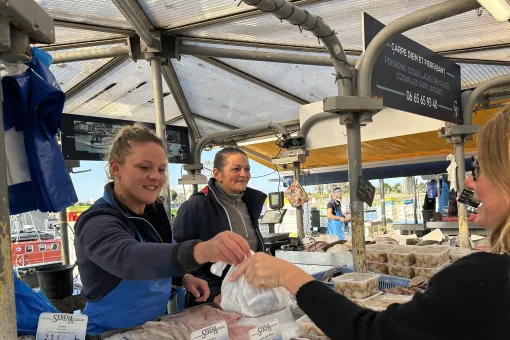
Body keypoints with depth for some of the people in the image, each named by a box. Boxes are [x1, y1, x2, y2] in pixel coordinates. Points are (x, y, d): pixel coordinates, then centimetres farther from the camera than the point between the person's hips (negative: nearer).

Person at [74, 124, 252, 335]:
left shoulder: (155, 210, -1)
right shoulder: (97, 222, -21)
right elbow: (129, 258, -41)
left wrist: (184, 278, -7)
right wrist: (201, 250, -56)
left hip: (157, 326, 4)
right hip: (111, 332, -4)